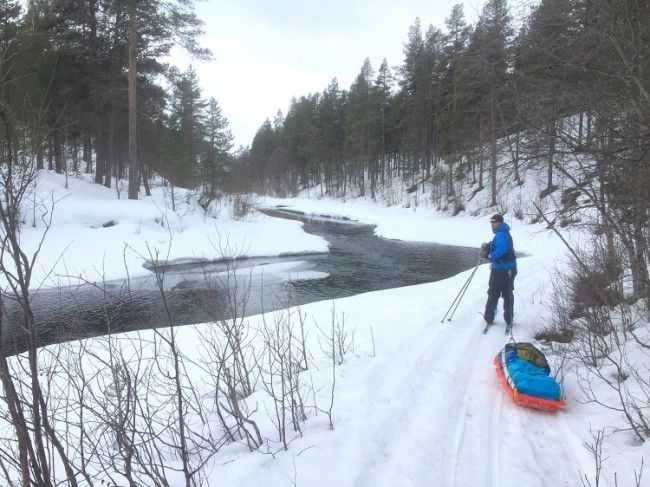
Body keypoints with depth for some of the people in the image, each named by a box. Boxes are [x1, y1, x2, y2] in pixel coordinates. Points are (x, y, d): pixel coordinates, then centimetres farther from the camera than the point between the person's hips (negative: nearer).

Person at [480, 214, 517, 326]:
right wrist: (487, 246, -1)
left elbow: (501, 250, -31)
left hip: (500, 270, -9)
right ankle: (509, 319, 23)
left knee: (493, 294, 3)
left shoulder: (501, 234, -19)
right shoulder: (505, 233, 15)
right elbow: (495, 245, 19)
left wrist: (489, 256, -19)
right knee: (508, 294, 15)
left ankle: (489, 318, 13)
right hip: (510, 269, 9)